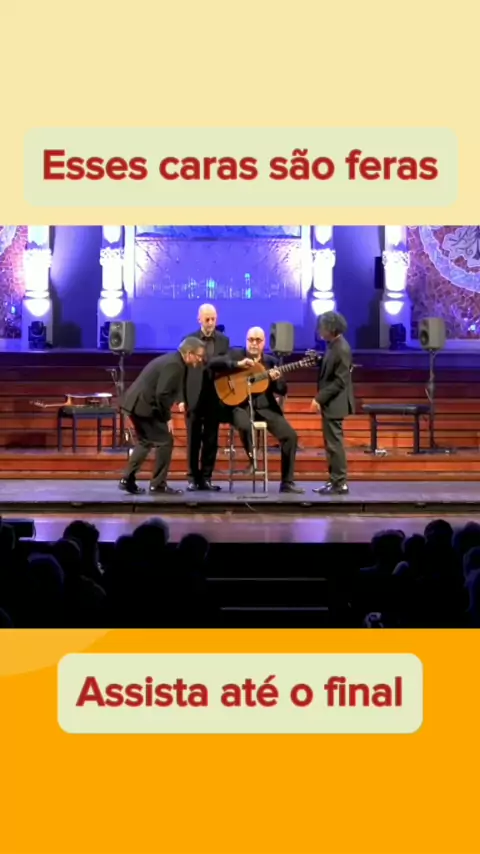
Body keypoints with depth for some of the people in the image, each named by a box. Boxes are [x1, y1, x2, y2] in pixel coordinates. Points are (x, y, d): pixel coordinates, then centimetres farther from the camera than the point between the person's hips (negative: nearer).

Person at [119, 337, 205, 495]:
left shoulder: (172, 360, 15)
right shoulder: (174, 365, -17)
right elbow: (162, 394, -23)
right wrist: (167, 418, -14)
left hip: (136, 403, 11)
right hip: (144, 405, -11)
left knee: (145, 442, 20)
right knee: (165, 441, -3)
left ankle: (127, 480, 20)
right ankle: (158, 484, 3)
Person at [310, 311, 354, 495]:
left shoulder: (341, 349, -19)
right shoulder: (333, 345, 11)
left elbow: (340, 381, -21)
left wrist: (320, 398, -21)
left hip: (334, 403, -10)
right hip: (330, 403, 10)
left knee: (334, 443, -6)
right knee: (331, 443, 12)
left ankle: (340, 484, -1)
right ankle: (334, 481, 17)